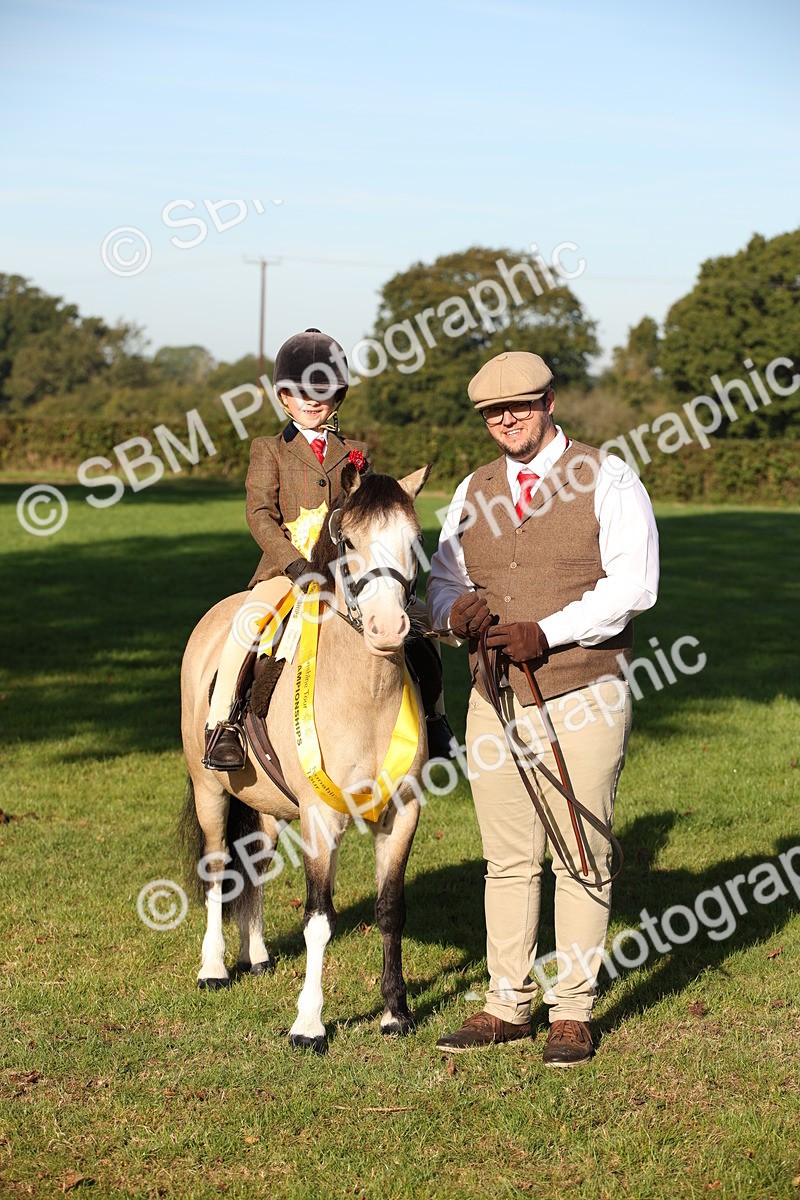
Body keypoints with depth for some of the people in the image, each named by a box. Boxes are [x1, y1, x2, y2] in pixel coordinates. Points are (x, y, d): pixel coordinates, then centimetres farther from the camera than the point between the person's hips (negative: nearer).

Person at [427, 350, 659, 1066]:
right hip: (494, 699, 5)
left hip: (583, 697, -4)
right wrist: (457, 608, -10)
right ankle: (508, 1005, 17)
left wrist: (545, 632, -21)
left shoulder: (607, 481, -3)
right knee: (507, 859, 8)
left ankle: (573, 1012, 9)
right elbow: (444, 576, 15)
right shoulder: (473, 493, 13)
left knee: (581, 859, 1)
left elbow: (633, 584, -12)